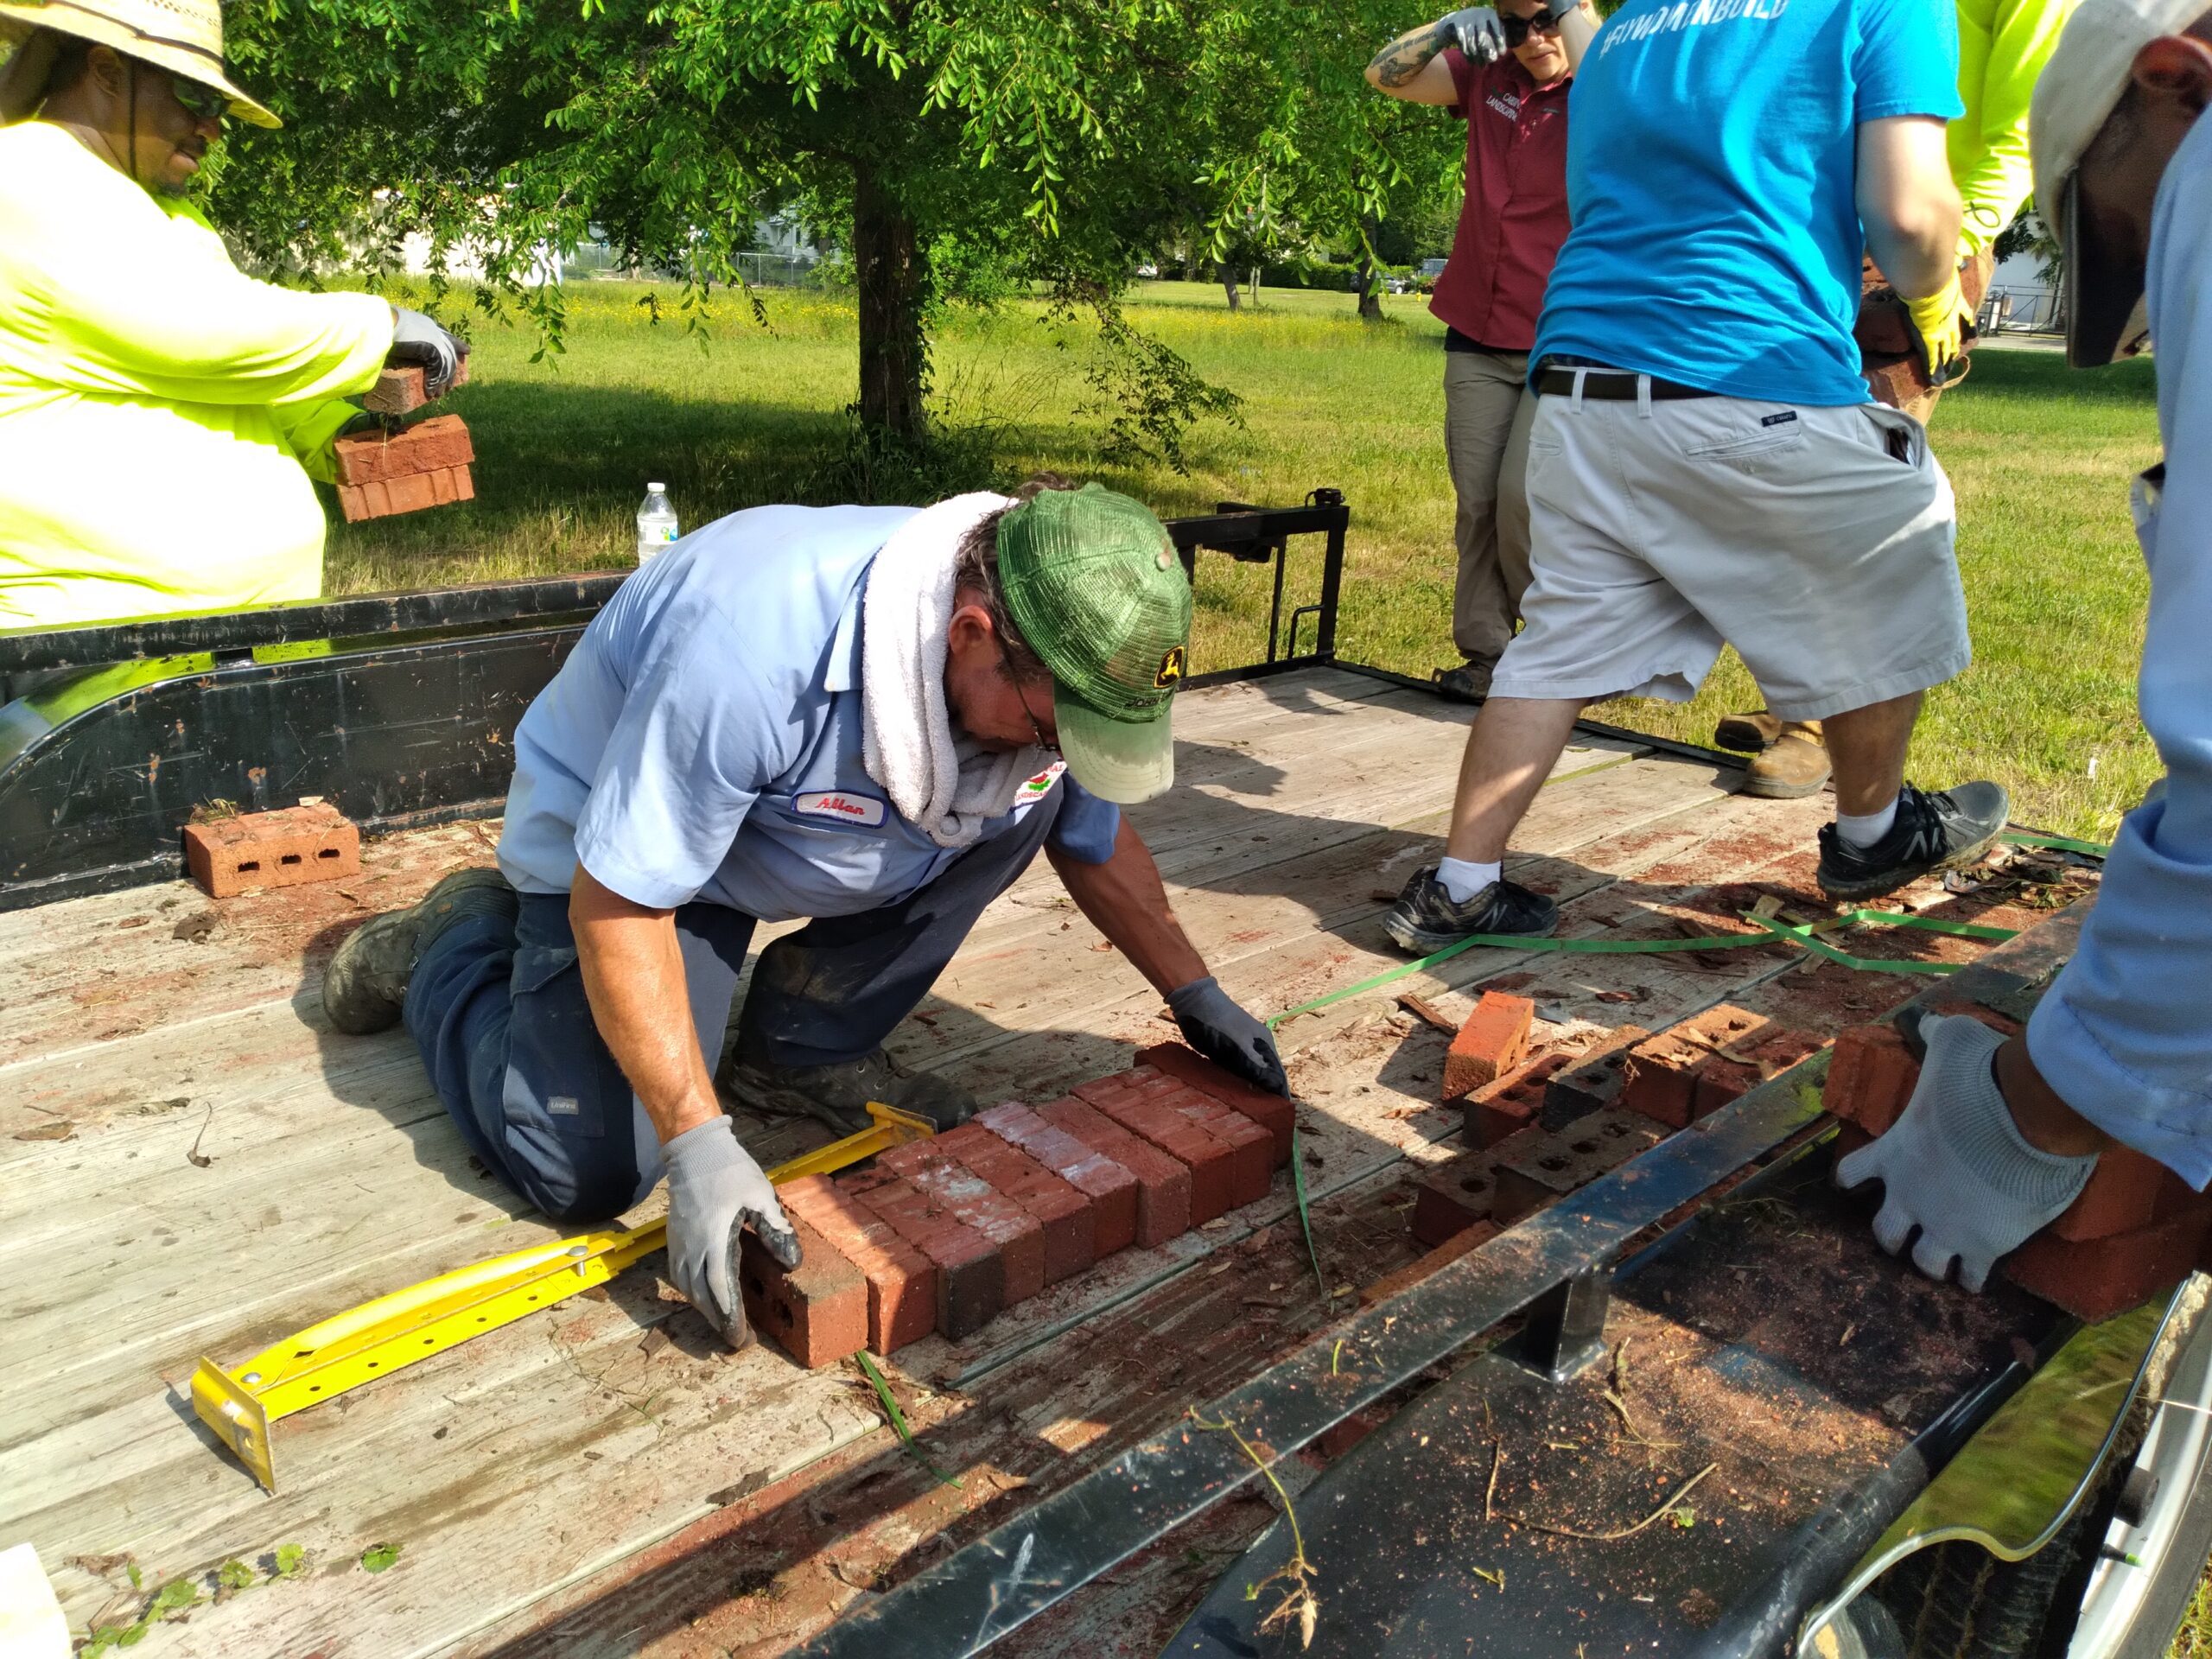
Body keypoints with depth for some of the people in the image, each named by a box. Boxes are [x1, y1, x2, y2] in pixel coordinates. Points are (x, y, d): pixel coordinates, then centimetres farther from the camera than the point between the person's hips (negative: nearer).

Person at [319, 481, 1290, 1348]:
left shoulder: (1045, 671, -20)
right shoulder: (753, 648, -42)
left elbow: (1096, 840, 1)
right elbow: (615, 904, -33)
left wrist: (1196, 996, -2)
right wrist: (696, 1139, -36)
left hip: (805, 826, 6)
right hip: (610, 843, -6)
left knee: (1026, 803, -16)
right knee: (589, 1173, -15)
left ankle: (804, 1052, -1)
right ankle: (459, 940, 14)